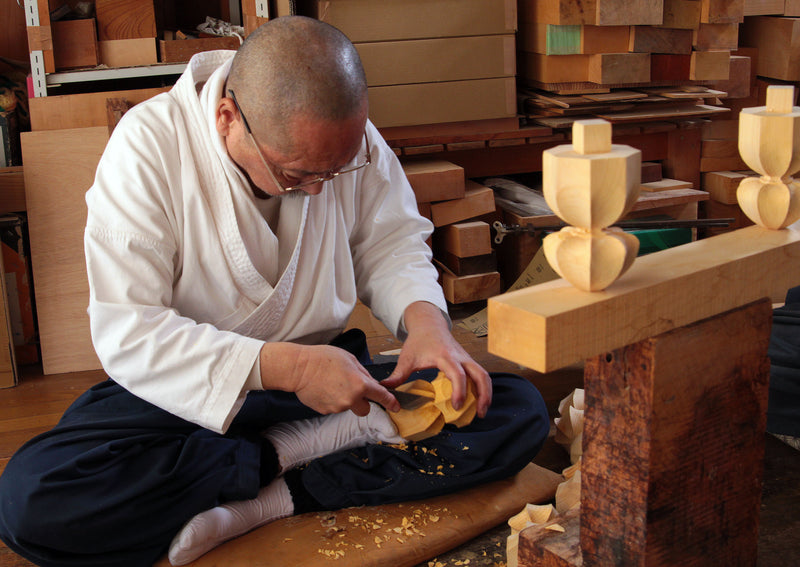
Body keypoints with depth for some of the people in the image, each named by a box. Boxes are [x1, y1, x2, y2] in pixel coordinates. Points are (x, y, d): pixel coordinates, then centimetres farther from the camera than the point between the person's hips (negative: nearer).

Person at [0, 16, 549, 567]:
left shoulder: (349, 137, -8)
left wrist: (424, 317, -18)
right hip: (182, 392, -3)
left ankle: (261, 503, -20)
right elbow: (127, 333, -23)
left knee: (520, 412, -16)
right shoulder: (149, 143, -20)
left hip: (321, 375, 3)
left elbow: (390, 246, 5)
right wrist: (287, 367, -32)